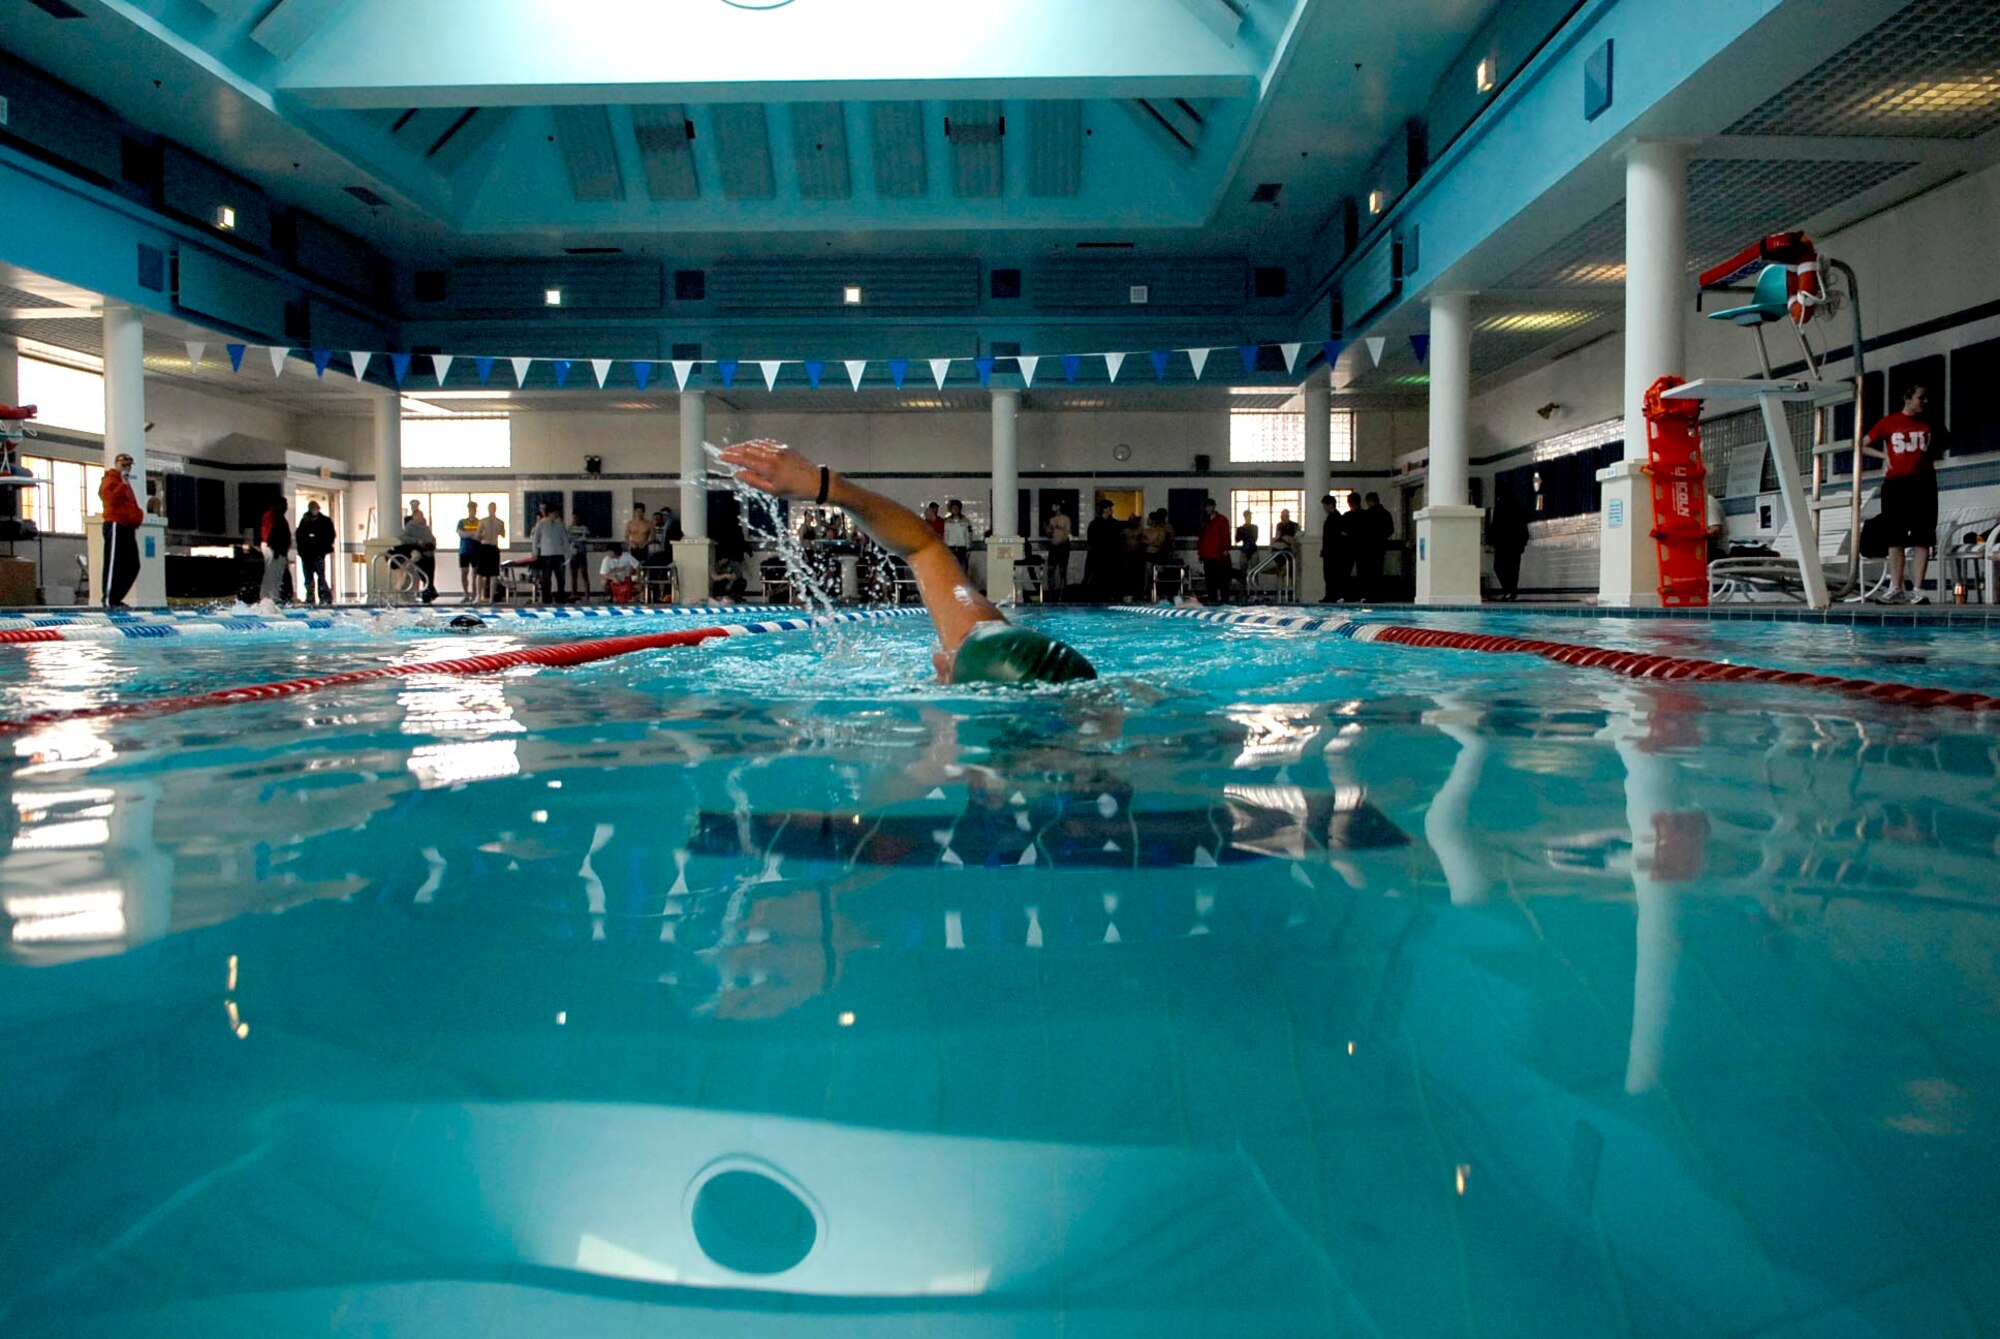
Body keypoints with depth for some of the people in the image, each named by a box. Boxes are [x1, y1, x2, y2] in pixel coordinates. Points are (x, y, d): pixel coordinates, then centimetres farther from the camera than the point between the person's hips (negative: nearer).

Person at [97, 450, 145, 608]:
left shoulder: (126, 483, 25)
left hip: (128, 528, 10)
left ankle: (116, 598, 13)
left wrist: (138, 514, 16)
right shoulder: (110, 480, -3)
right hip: (116, 526, -10)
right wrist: (123, 484, -20)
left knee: (133, 566, 8)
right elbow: (111, 499, -20)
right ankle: (109, 600, -10)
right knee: (114, 564, -11)